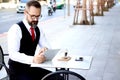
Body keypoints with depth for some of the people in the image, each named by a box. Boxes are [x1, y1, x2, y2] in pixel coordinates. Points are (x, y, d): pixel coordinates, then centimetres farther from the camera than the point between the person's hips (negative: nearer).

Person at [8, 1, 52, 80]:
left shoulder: (38, 30, 8)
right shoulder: (16, 29, -14)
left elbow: (48, 47, 7)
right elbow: (13, 54, -24)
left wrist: (45, 50, -18)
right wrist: (33, 59, -38)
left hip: (31, 68, 7)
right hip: (17, 70, -6)